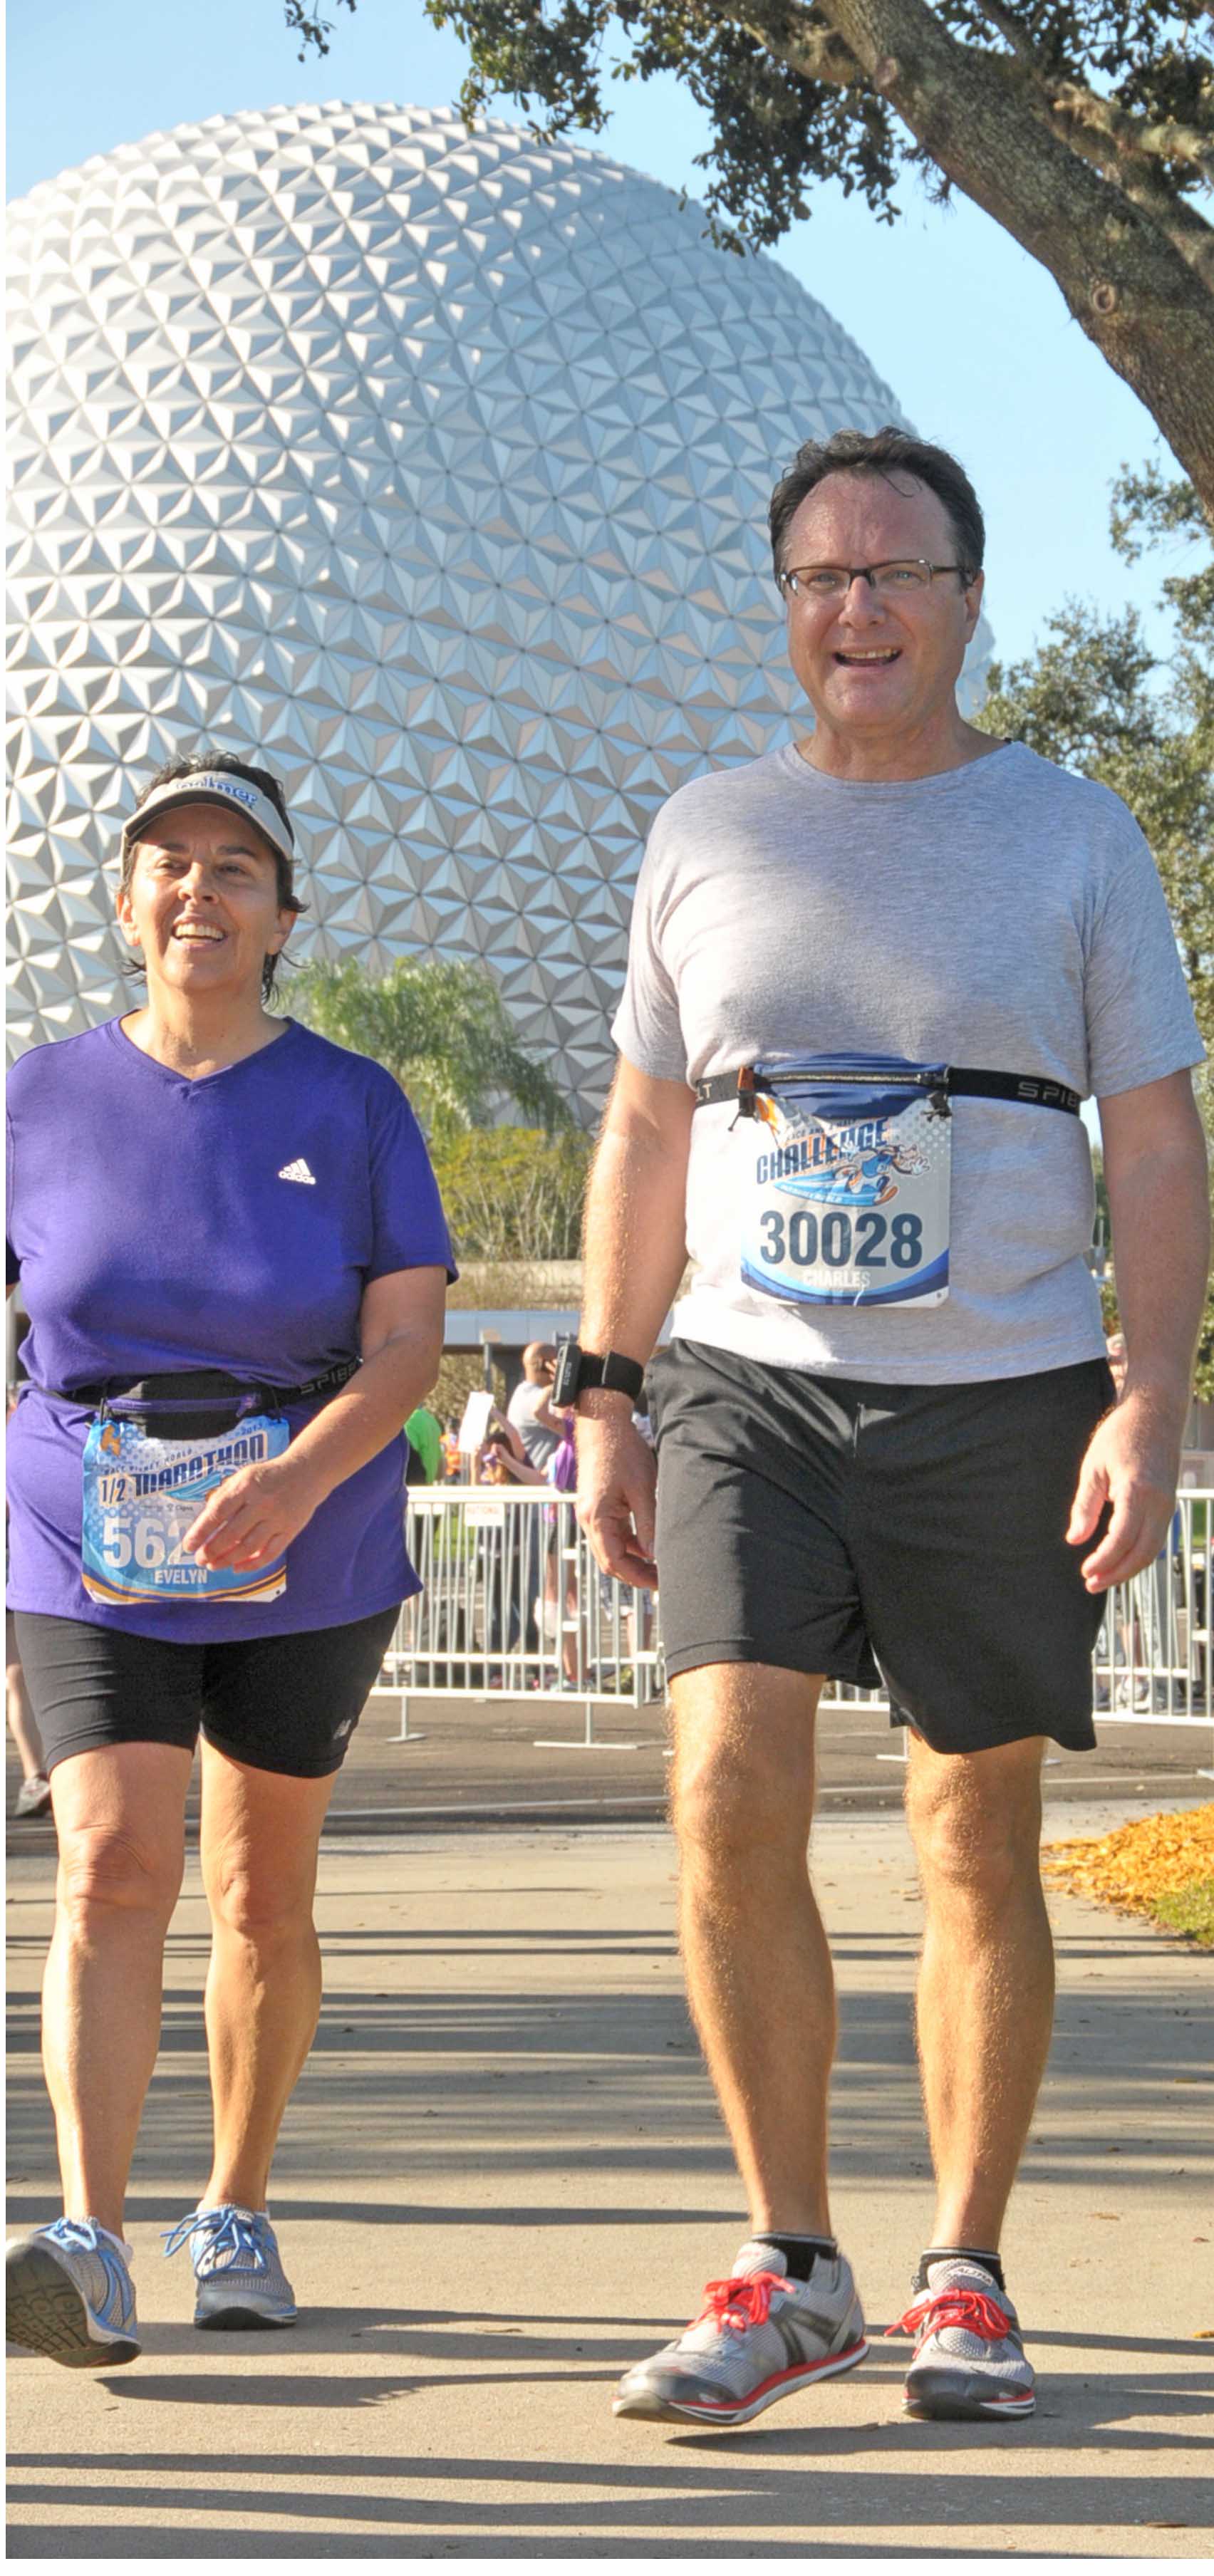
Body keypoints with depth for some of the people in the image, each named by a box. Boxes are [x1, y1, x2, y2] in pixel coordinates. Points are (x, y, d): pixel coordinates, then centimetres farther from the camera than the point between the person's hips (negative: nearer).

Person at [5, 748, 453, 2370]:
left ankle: (238, 2213, 28)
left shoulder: (354, 1109, -2)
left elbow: (408, 1344, -11)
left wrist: (299, 1473, -28)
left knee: (264, 1895, 10)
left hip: (305, 1564, 1)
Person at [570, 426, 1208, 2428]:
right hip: (749, 1386, 1)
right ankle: (791, 2270, -4)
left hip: (1000, 1403, -1)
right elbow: (646, 1135, 16)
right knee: (729, 1792, -15)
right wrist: (602, 1398, 9)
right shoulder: (709, 836, 11)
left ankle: (967, 2281, 15)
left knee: (979, 1844, 3)